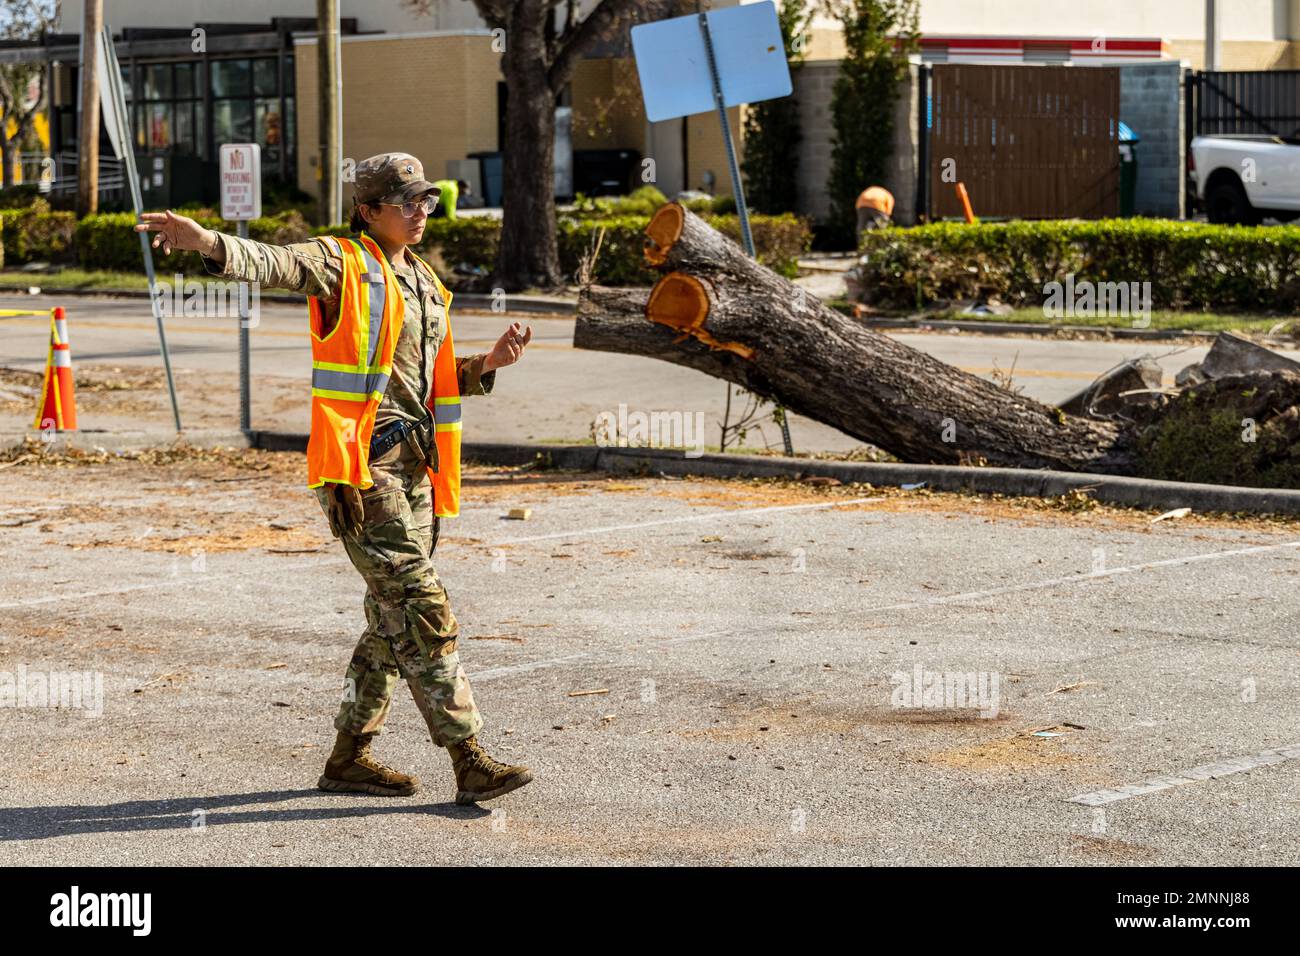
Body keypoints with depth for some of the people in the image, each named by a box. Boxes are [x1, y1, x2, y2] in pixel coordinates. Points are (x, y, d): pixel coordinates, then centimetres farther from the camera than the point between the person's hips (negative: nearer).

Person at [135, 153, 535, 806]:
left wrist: (488, 364, 8)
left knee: (393, 620, 12)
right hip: (360, 465, -9)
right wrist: (208, 243, -42)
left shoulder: (424, 285, 20)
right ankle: (471, 763, -12)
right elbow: (273, 263, -22)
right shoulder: (343, 265, -4)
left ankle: (348, 757, 23)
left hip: (413, 468, 9)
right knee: (424, 614, -12)